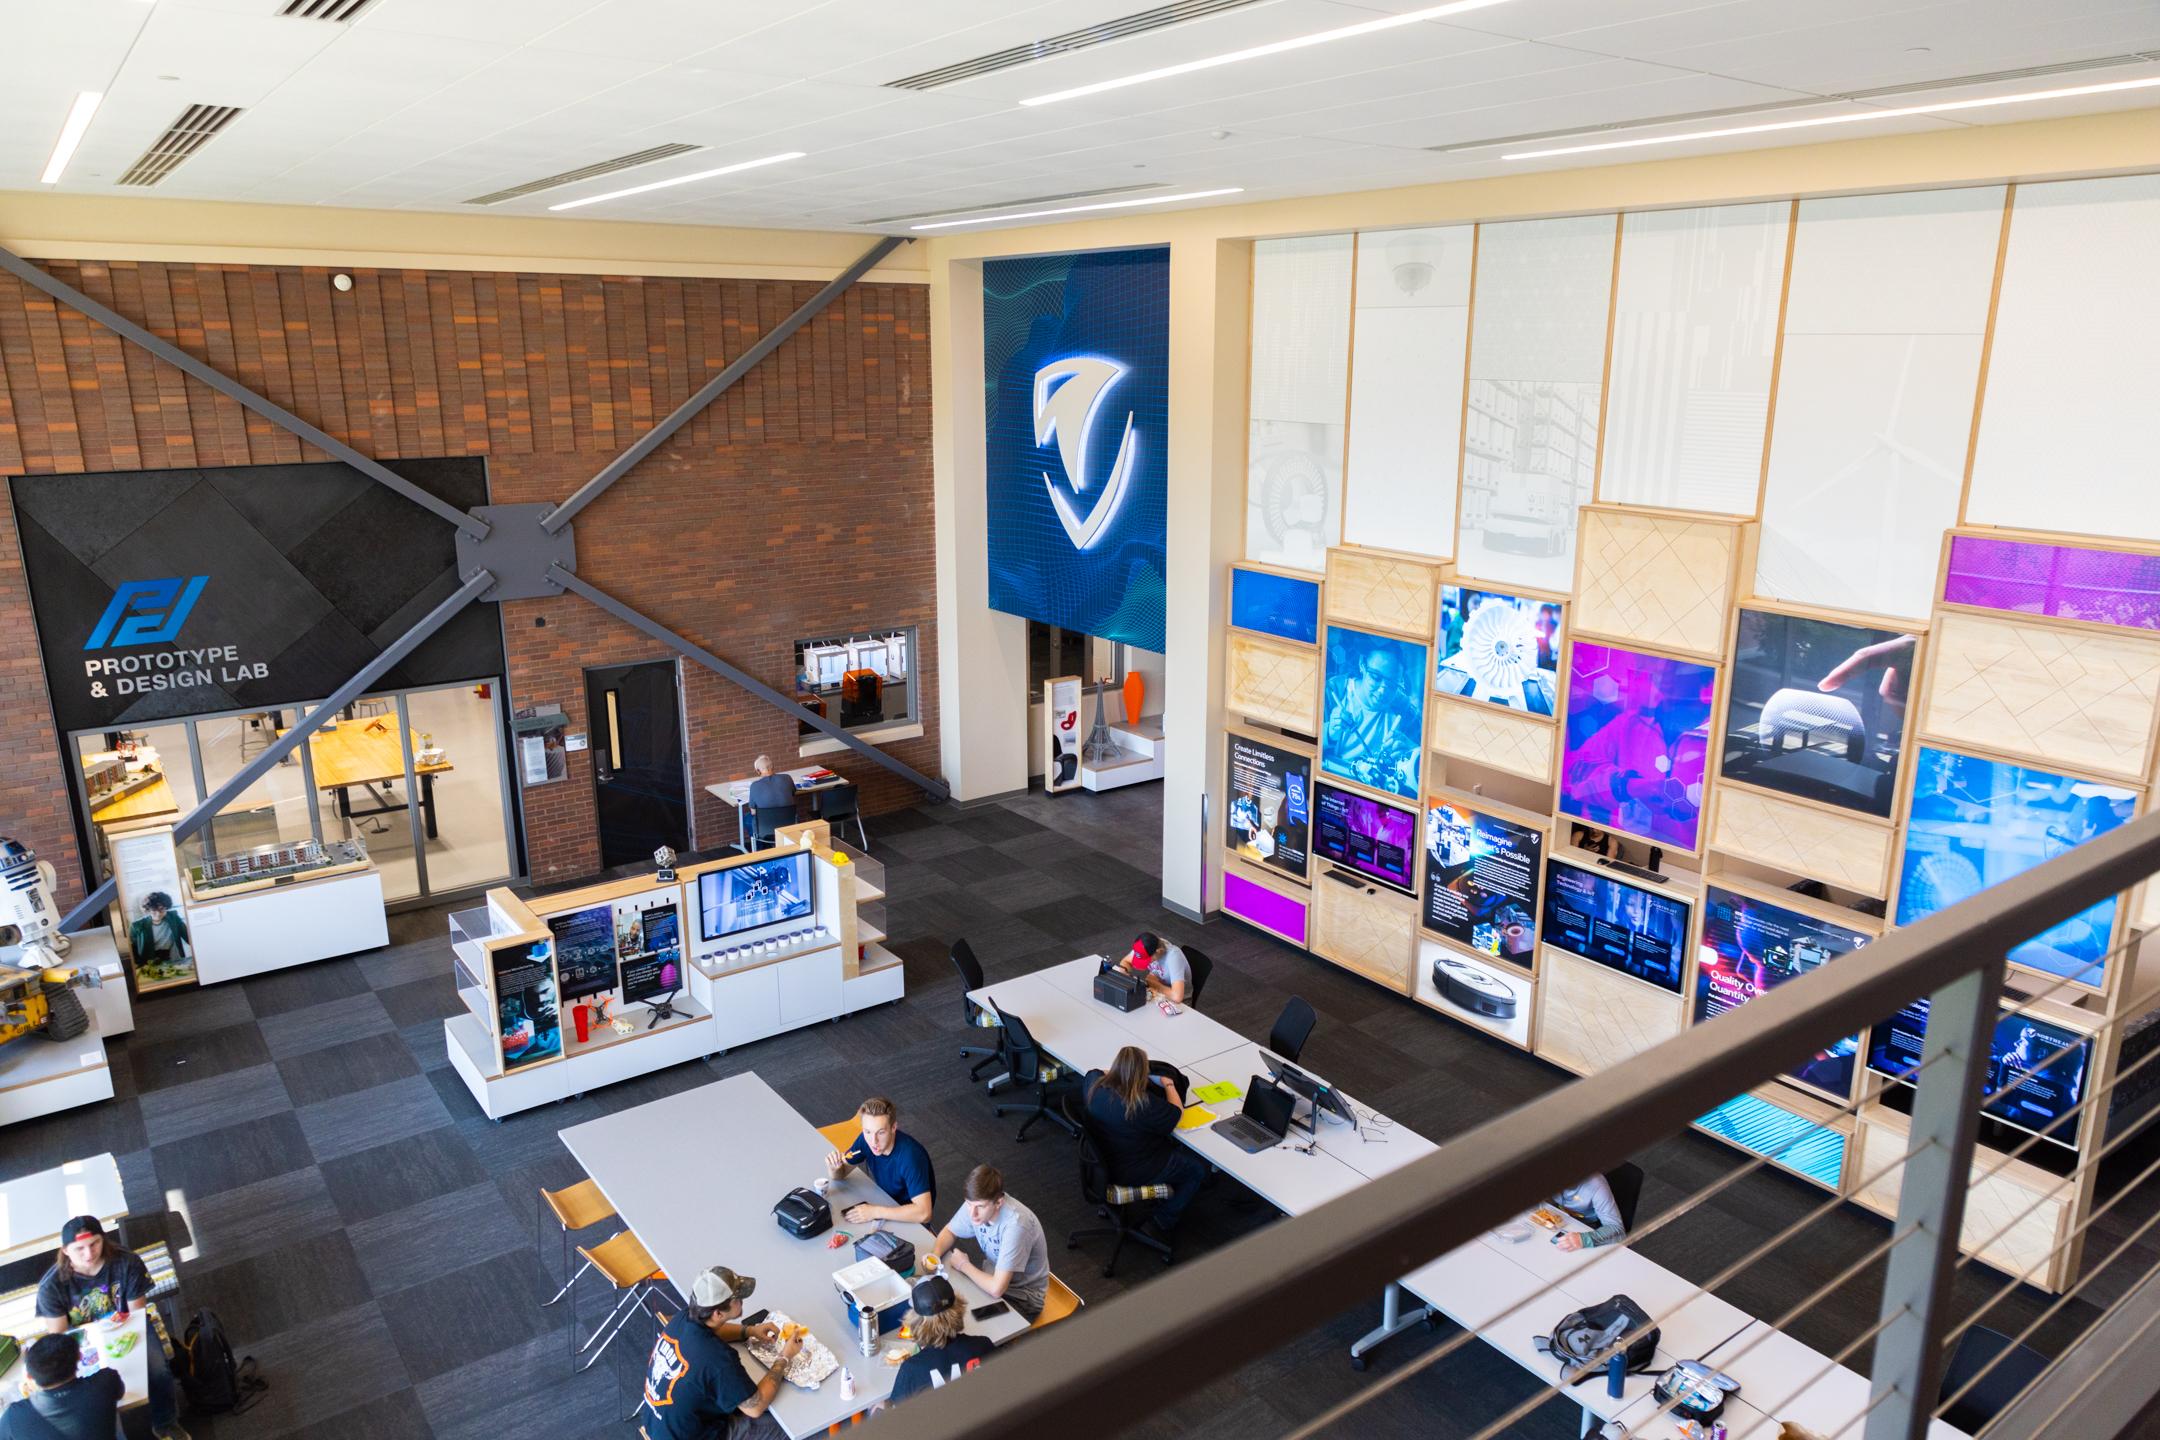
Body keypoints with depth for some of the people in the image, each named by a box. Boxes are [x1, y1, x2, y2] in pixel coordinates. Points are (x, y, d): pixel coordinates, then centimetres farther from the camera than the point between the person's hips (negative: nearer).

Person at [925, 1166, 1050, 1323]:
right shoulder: (975, 1204, -15)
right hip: (993, 1275, 7)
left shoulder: (1015, 1225, -36)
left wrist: (963, 1265, -20)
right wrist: (935, 1255, -15)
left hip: (1022, 1297, -7)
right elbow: (949, 1232, 7)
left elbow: (996, 1289, -37)